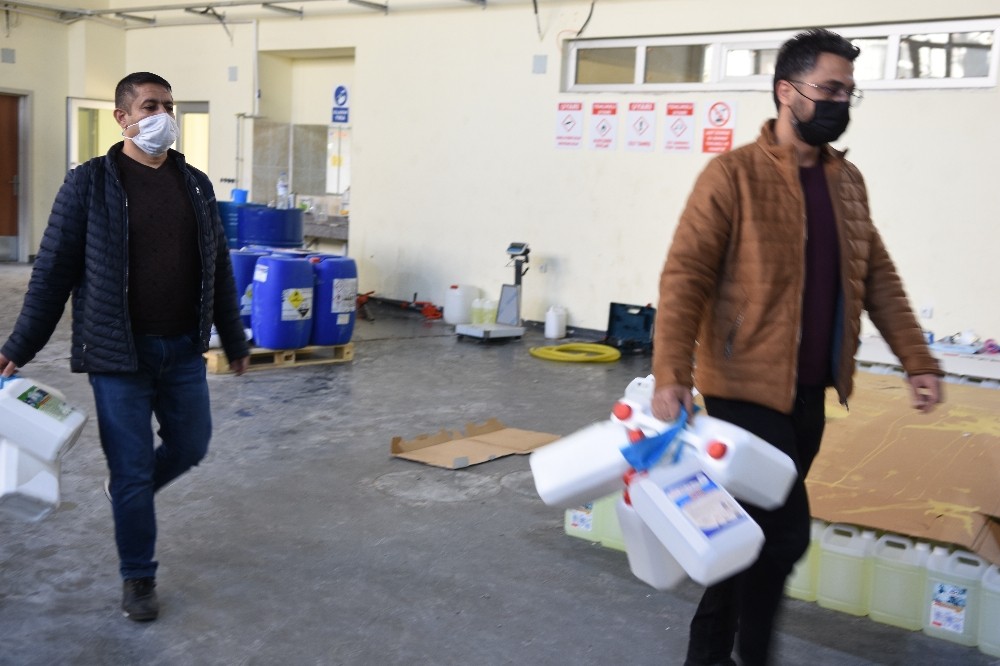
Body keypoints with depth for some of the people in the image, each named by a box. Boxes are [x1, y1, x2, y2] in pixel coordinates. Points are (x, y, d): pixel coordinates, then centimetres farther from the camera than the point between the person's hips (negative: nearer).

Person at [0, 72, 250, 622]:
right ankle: (138, 577, 22)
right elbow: (53, 271, -4)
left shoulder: (196, 185, 7)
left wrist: (233, 340, 17)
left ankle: (127, 489, 44)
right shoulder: (89, 183, -6)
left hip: (183, 350, 4)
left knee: (191, 444, 13)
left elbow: (218, 269, 13)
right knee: (132, 467, 4)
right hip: (118, 354, -4)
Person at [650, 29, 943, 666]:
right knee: (784, 531, -6)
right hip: (747, 389, -7)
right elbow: (685, 276, -16)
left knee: (754, 530, 14)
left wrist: (918, 361, 7)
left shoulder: (848, 181, 10)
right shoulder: (733, 174, -11)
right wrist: (672, 374, -25)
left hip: (810, 391, 7)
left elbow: (877, 276, 14)